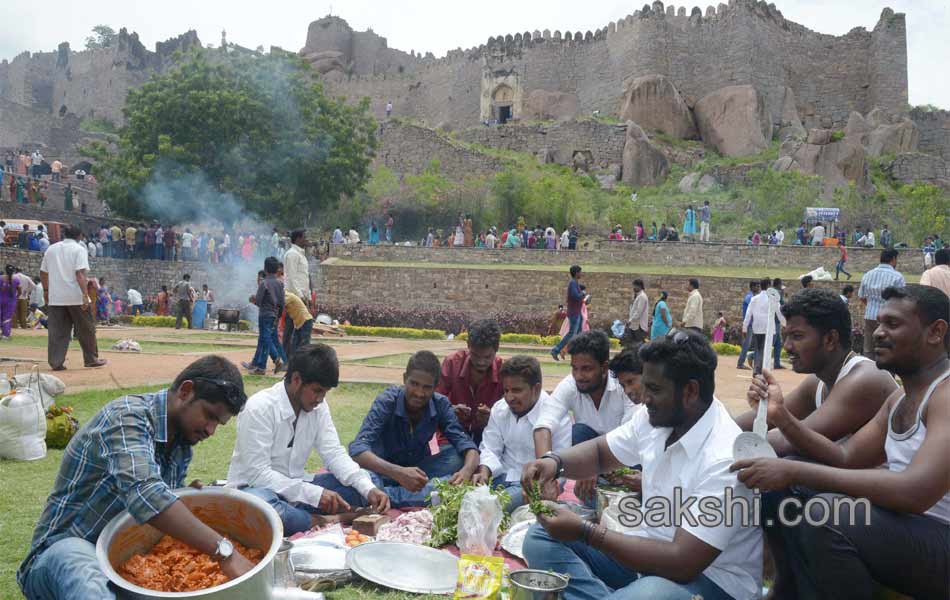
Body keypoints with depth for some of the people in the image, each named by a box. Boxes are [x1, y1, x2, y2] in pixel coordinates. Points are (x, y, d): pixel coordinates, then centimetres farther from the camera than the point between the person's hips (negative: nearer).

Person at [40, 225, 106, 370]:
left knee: (57, 331, 5)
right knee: (86, 329, 8)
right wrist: (85, 295, -20)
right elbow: (80, 274, -17)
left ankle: (56, 362, 1)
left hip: (55, 297, 5)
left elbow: (43, 273, 14)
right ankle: (91, 359, 14)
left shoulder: (51, 249, 11)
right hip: (76, 297, -5)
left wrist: (46, 290, 25)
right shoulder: (79, 249, -6)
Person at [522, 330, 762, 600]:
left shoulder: (724, 459, -27)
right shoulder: (656, 417, -3)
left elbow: (683, 564, -28)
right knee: (542, 538, -5)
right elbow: (601, 452, 14)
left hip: (710, 577, -8)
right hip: (655, 551, 9)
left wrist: (585, 532, -25)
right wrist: (555, 462, -9)